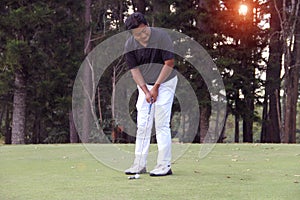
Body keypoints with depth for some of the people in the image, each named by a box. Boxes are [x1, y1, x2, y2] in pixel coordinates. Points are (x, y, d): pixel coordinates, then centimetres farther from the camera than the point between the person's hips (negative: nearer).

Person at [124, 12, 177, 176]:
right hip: (145, 86, 4)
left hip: (165, 83, -4)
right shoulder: (130, 45, -7)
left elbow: (169, 64, -16)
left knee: (162, 125, -10)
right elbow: (134, 70, -3)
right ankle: (139, 164, 7)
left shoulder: (162, 37, -18)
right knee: (142, 125, 2)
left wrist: (156, 87, -16)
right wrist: (146, 91, -14)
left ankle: (164, 166, -8)